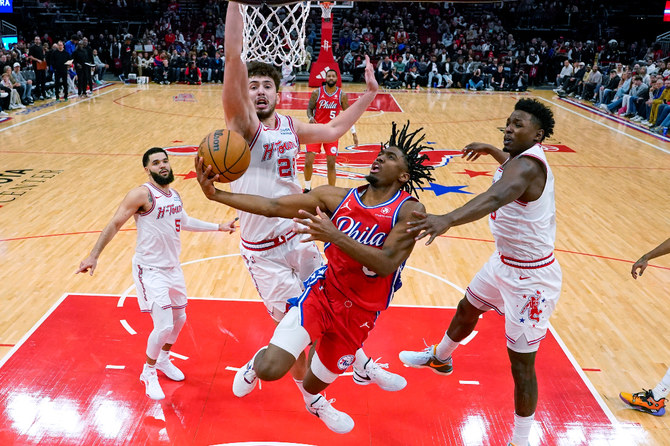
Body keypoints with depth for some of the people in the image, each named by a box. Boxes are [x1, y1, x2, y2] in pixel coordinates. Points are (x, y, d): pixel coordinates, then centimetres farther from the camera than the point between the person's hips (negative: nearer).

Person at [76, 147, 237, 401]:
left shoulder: (174, 194, 7)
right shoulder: (142, 194, -17)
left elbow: (185, 222, 24)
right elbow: (114, 225, -18)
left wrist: (219, 227, 29)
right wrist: (94, 255, -26)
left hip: (173, 267, 8)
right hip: (150, 270, -8)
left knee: (179, 318, 20)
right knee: (164, 326, -13)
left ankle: (163, 360, 45)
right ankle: (148, 373, 13)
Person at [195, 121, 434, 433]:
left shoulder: (409, 211, -13)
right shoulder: (337, 197, -5)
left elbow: (386, 263, -26)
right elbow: (272, 206, -8)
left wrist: (334, 235, -35)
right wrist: (215, 194, -16)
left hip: (359, 314, 0)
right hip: (323, 293, 1)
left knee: (320, 377, 20)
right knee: (269, 369, -18)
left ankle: (312, 400, 60)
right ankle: (256, 362, 22)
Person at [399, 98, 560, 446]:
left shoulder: (527, 165, -30)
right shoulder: (523, 157, 0)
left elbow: (496, 197, -53)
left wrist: (447, 219, -68)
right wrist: (492, 151, 30)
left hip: (529, 277, -10)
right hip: (504, 261, 11)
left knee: (521, 365, 1)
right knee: (467, 309, 30)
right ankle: (440, 358, 58)